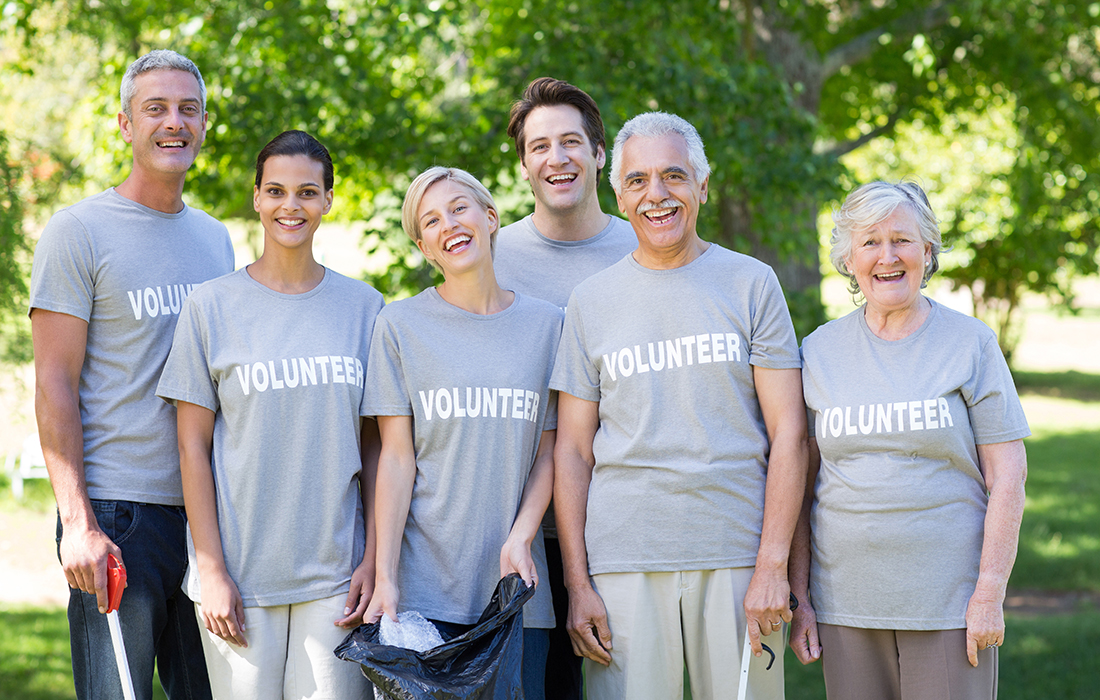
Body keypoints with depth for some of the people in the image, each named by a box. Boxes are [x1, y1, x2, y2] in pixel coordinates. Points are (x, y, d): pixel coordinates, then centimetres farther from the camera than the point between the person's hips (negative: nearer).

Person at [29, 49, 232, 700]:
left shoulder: (216, 239, 16)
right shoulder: (79, 231, -2)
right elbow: (55, 385, -7)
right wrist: (79, 523, -15)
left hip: (209, 514, 6)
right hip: (117, 512, -6)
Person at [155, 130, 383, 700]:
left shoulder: (363, 307, 8)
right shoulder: (212, 306, 2)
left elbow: (373, 444, 9)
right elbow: (193, 448, 0)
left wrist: (374, 557, 1)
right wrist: (212, 571, -6)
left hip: (335, 575, 1)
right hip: (240, 575, -1)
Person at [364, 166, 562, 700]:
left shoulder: (546, 323, 8)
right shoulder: (400, 325, 3)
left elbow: (548, 452, 8)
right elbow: (396, 458, -1)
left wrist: (521, 536, -8)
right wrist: (384, 576, -9)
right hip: (425, 586, -1)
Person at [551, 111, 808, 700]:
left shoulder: (752, 284, 6)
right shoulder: (590, 302, 10)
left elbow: (788, 434, 1)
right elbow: (572, 451, 8)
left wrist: (772, 567, -7)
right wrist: (577, 584, -1)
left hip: (738, 560, -1)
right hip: (623, 563, 1)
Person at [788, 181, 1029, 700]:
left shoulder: (970, 343, 1)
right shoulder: (819, 351, 8)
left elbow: (1007, 475, -2)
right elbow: (802, 482, 9)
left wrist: (990, 593, -8)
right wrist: (795, 596, 4)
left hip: (948, 601, -2)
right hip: (845, 605, 2)